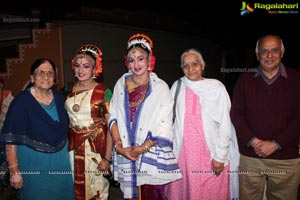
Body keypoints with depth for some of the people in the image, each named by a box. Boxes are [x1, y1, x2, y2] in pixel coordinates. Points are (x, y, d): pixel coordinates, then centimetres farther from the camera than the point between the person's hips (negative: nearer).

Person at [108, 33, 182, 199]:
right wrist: (118, 145, -9)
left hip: (152, 156, -2)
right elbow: (113, 117, 3)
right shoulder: (120, 84, 5)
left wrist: (143, 148, -15)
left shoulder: (160, 87, -4)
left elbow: (164, 127, -10)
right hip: (125, 155, 3)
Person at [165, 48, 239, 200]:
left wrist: (220, 156, -7)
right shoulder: (177, 86, 4)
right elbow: (170, 120, 8)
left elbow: (225, 125, -4)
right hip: (183, 153, 2)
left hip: (210, 155, -2)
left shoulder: (216, 87, -4)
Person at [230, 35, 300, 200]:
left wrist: (275, 144, -11)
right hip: (249, 157, 1)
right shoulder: (245, 79, 5)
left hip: (286, 159, 0)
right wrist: (253, 141, -10)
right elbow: (236, 113, 1)